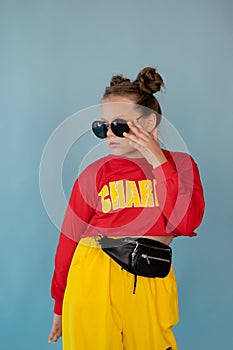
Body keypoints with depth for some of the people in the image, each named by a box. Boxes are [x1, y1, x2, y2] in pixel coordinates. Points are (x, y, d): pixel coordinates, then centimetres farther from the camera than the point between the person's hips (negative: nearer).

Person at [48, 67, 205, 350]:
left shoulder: (180, 165, 3)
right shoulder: (95, 173, -1)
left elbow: (186, 223, -12)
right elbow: (69, 239, 3)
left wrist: (159, 162, -13)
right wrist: (60, 305, 6)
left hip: (151, 283, 1)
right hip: (94, 281, -1)